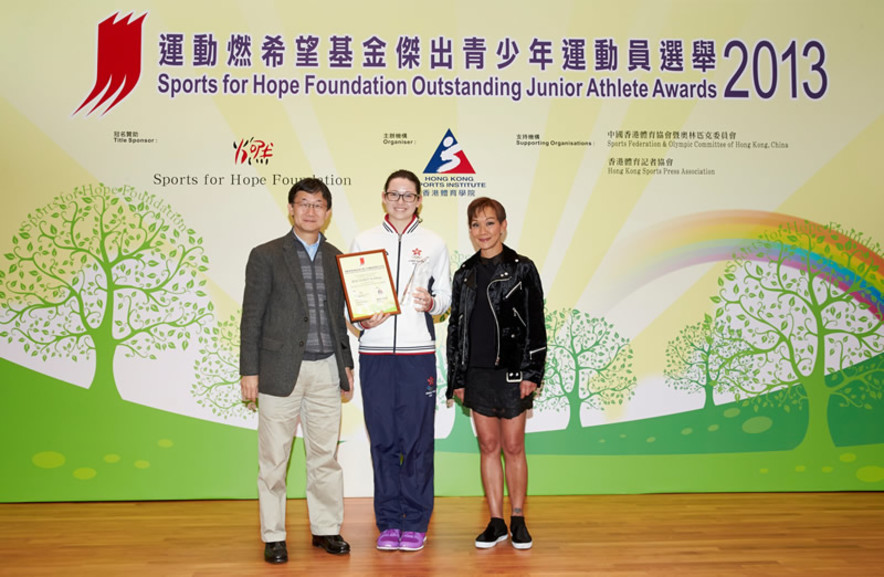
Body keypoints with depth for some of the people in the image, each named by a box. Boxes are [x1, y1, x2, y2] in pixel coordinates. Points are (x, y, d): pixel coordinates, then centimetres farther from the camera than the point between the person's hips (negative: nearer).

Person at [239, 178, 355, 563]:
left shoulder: (335, 258, 13)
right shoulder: (266, 256, 0)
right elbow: (252, 318, -2)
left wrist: (346, 364, 14)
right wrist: (249, 371, -7)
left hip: (326, 371, 4)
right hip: (280, 369, -3)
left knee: (325, 455, 10)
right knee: (274, 459, 4)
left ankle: (327, 529, 23)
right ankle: (273, 536, 17)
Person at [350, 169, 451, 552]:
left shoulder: (434, 244, 9)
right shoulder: (362, 241, 10)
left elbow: (445, 296, 11)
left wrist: (431, 303, -11)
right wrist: (361, 321, -8)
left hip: (418, 352, 0)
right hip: (374, 352, 1)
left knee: (418, 439, 1)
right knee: (383, 439, 5)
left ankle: (415, 523, 14)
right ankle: (388, 522, 17)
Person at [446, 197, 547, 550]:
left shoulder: (521, 269, -1)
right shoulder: (465, 274, 10)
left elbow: (536, 324, -3)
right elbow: (455, 326, 11)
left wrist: (531, 372, -10)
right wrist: (457, 378, 7)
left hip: (512, 371, -3)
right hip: (477, 372, 4)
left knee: (514, 447, 4)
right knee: (488, 447, 9)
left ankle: (518, 520, 18)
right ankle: (496, 522, 19)